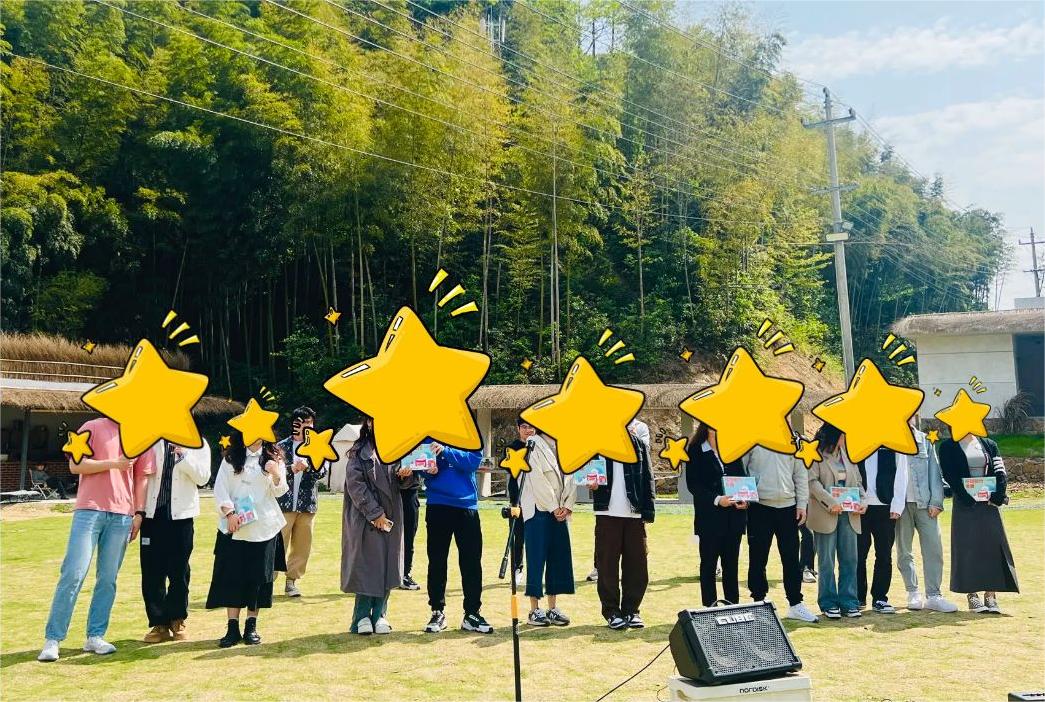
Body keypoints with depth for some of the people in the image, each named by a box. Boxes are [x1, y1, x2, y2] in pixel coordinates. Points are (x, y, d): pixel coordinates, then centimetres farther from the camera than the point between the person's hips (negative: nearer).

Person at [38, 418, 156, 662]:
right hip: (89, 511, -3)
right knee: (73, 574, -6)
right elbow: (75, 466, -5)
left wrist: (139, 512, 7)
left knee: (108, 578, 4)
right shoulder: (93, 428, 3)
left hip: (122, 516, 3)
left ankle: (95, 637, 11)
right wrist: (114, 463, -13)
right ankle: (52, 639, 1)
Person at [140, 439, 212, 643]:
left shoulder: (198, 444, 4)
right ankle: (159, 624, 13)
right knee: (151, 571, 2)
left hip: (181, 514, -1)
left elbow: (203, 477, -6)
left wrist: (184, 454, -17)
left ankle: (177, 620, 21)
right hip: (152, 513, 1)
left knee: (179, 571, 5)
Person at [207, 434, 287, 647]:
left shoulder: (274, 457, 5)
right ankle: (233, 628, 5)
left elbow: (279, 491, -2)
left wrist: (276, 474, -23)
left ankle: (251, 626, 14)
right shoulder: (231, 458, 7)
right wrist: (229, 512, -12)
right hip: (234, 526, 0)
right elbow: (220, 488, 1)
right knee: (231, 574, -1)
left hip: (263, 526, 0)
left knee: (258, 574, 3)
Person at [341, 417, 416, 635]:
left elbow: (401, 481, 12)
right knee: (366, 564, -3)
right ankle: (362, 617, 7)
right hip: (366, 517, -4)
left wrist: (407, 475, -13)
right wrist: (375, 513, -15)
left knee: (387, 564, 4)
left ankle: (379, 614, 13)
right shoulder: (359, 451, -2)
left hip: (391, 516, 4)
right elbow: (355, 484, -9)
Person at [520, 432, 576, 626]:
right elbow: (537, 480, -13)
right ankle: (534, 610, 3)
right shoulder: (534, 447, -6)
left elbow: (571, 477, 7)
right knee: (537, 558, -3)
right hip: (539, 509, -6)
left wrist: (567, 506, -4)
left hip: (560, 511, 6)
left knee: (559, 557, 6)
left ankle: (553, 608, 15)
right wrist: (554, 507, -13)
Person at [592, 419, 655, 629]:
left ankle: (631, 610, 17)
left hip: (634, 513, 2)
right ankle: (612, 612, 13)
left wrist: (648, 510, -1)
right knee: (607, 565, 2)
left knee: (637, 565, 4)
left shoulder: (639, 443, 9)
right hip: (607, 512, -2)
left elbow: (648, 477, 6)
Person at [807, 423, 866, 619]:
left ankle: (848, 602, 14)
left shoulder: (847, 454, 15)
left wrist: (862, 501, 0)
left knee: (849, 559, 5)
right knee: (827, 561, 2)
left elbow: (858, 481, 17)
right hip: (826, 515, -5)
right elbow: (813, 481, -12)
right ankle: (829, 603, 11)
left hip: (848, 514, 5)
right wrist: (830, 502, -19)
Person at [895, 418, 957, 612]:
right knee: (904, 551, 5)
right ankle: (913, 592, 16)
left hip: (924, 502, 2)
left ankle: (933, 595, 3)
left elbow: (934, 471, 7)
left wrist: (936, 501, -3)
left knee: (933, 547, -3)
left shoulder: (925, 440, 10)